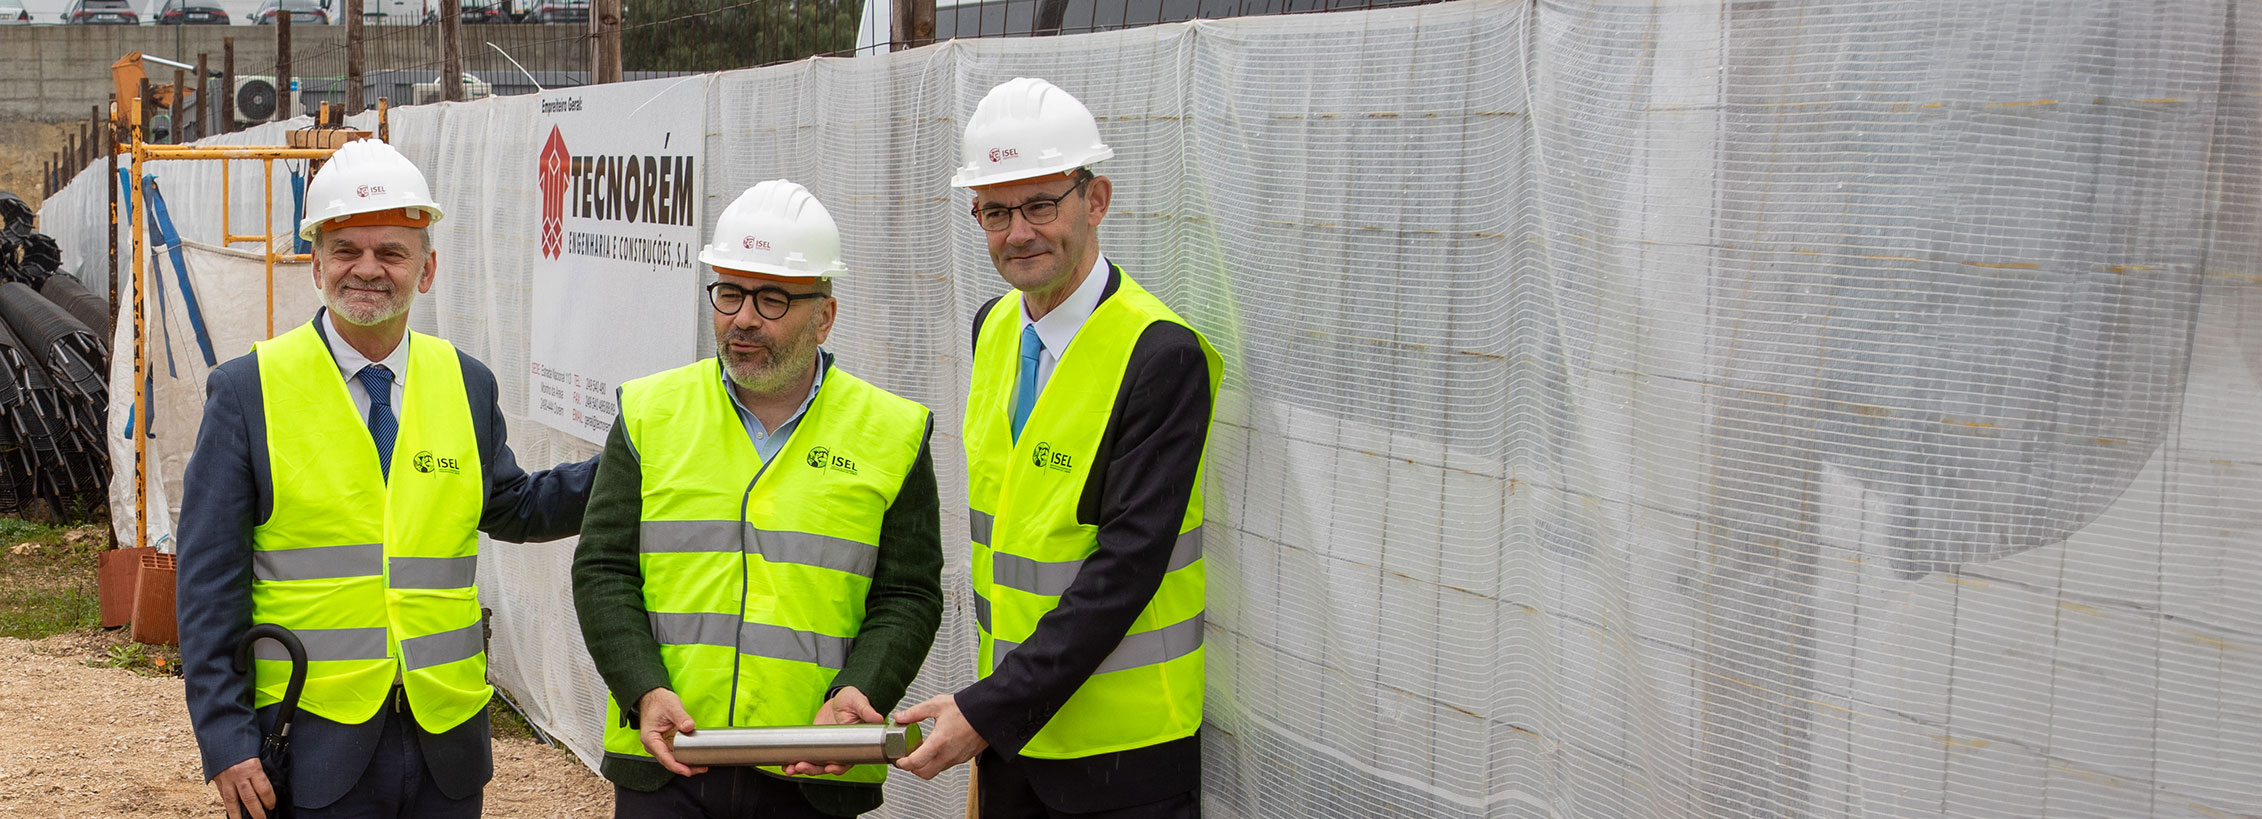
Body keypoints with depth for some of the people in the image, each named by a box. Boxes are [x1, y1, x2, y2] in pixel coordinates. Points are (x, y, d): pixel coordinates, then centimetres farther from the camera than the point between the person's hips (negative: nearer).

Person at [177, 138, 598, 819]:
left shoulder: (467, 384, 7)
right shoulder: (247, 392, -3)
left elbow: (510, 508, 22)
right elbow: (209, 584, -3)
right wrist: (225, 741, -8)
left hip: (446, 735, 3)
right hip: (313, 742, -3)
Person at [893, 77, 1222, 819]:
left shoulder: (1162, 355, -18)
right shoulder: (993, 328, 6)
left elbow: (1128, 566, -21)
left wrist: (987, 709, -22)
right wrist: (988, 706, 11)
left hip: (1119, 754, -6)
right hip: (1007, 725, 7)